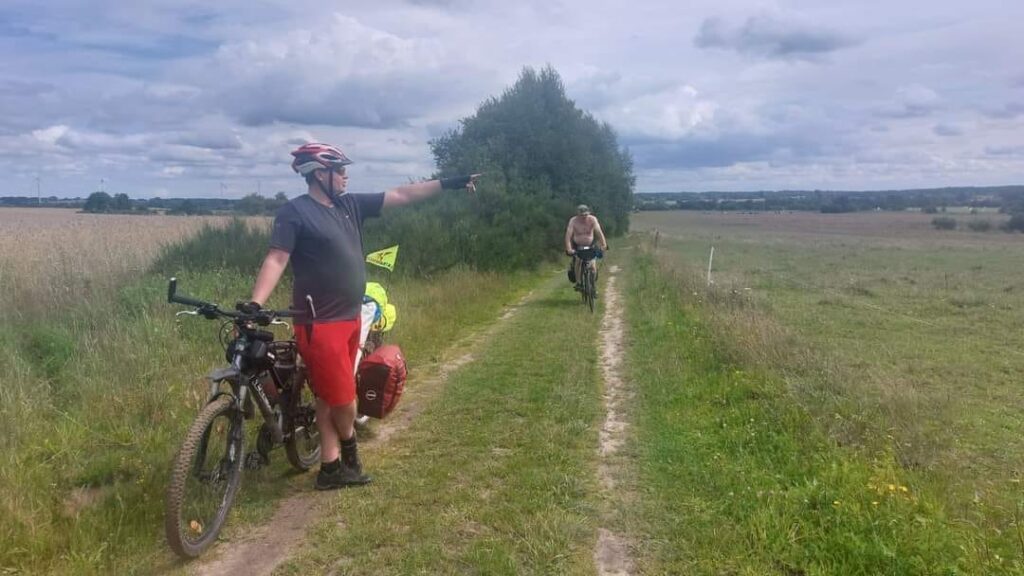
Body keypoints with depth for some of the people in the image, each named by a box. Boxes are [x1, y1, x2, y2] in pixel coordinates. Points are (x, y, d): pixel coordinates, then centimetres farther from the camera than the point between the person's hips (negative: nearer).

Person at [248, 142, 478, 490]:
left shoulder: (349, 205, 9)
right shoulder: (295, 212, -11)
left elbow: (401, 195, 11)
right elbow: (276, 259, -18)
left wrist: (447, 184, 10)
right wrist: (254, 305, -30)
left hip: (349, 319, 8)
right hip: (320, 324, -8)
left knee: (330, 398, 14)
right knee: (343, 401, -1)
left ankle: (331, 469, 23)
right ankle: (349, 454, 27)